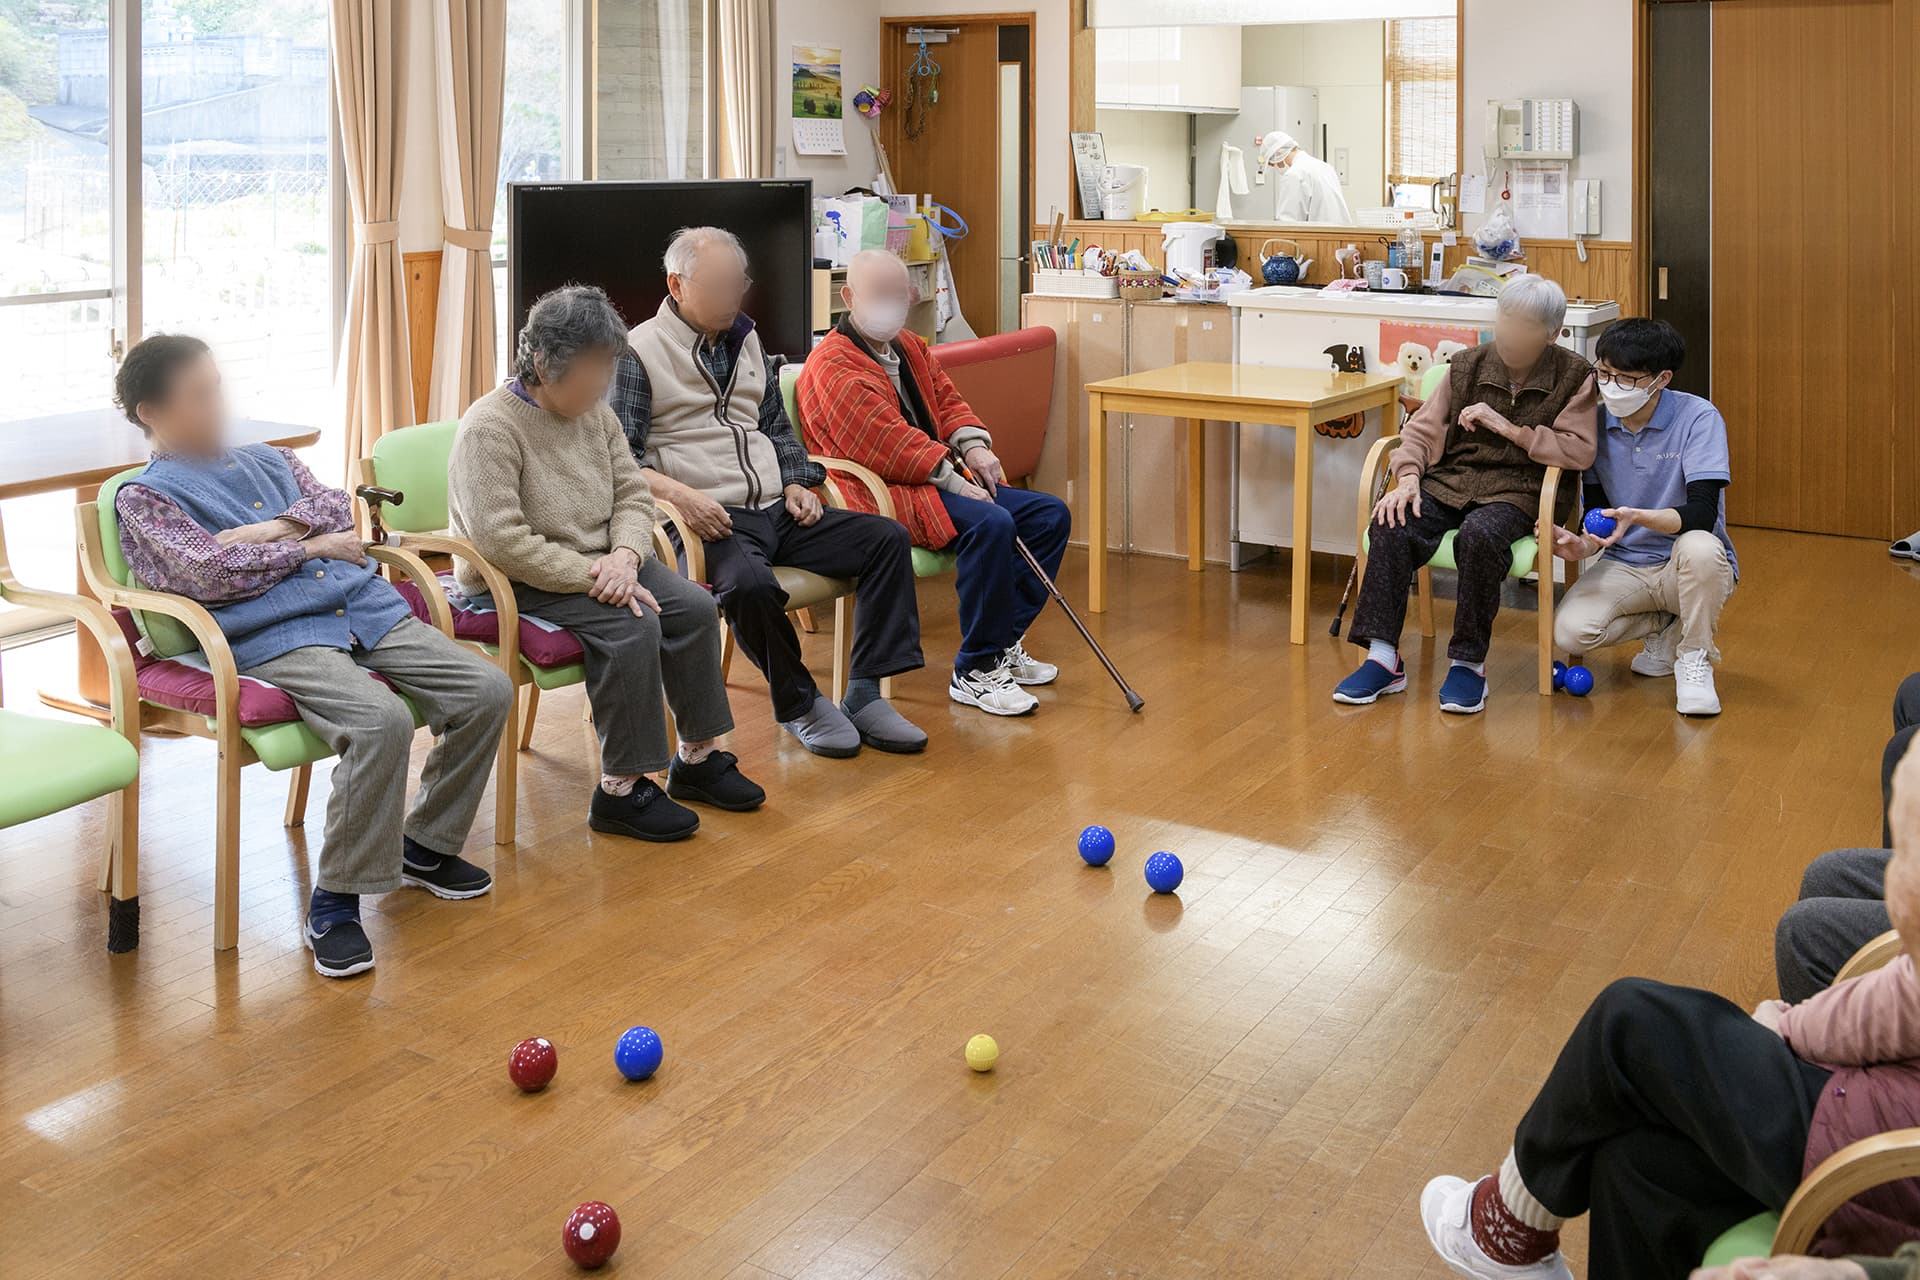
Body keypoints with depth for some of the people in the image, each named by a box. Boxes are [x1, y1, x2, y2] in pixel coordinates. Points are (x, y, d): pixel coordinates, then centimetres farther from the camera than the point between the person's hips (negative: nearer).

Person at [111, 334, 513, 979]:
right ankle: (334, 902, -19)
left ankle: (426, 845, 10)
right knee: (381, 721, -34)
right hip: (275, 635, -6)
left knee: (487, 690, -10)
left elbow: (340, 507, 11)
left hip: (366, 607, 7)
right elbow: (209, 572, -7)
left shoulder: (268, 460, 27)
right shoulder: (143, 496, 8)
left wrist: (274, 529, -6)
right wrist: (312, 546, 0)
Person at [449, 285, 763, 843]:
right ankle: (620, 792, -19)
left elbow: (632, 494, 7)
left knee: (694, 608, -9)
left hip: (599, 563, 8)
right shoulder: (489, 428, -18)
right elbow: (503, 543, -26)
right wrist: (590, 576, -27)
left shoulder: (594, 411, 5)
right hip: (522, 583, -8)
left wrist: (624, 556, -14)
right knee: (632, 626, -28)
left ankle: (697, 757, 6)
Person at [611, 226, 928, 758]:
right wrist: (677, 493, -25)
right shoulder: (640, 350, -1)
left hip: (777, 512, 7)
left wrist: (796, 484, 8)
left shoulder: (746, 340, 20)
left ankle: (865, 695, -13)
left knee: (888, 538, -12)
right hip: (712, 520, -7)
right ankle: (799, 704, -12)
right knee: (751, 583, -38)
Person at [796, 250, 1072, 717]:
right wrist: (954, 482, -20)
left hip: (939, 479, 10)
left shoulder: (911, 348, 19)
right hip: (880, 494, -10)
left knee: (1050, 514, 1)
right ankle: (974, 672, -23)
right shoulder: (833, 366, -12)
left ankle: (1003, 643, 5)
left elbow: (947, 399, 19)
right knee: (990, 524, -32)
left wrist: (973, 446, -3)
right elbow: (886, 442, -19)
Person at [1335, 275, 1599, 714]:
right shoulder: (1467, 365, 9)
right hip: (1450, 480, 3)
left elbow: (1580, 452, -9)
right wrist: (1408, 477, -9)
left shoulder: (1574, 377, 0)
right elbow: (1422, 429, 10)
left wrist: (1509, 429, -13)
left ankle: (1469, 662, -22)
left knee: (1480, 535, -38)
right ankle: (1383, 659, -23)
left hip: (1515, 491, -3)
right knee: (1391, 526, -27)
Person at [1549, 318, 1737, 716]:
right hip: (1624, 567, 4)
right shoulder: (1596, 422, -1)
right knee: (1570, 631, -25)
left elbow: (1701, 513, -24)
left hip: (1689, 568, -3)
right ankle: (1667, 631, 7)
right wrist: (1584, 544, -20)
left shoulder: (1698, 418, -14)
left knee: (1699, 547, -40)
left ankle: (1694, 658, -12)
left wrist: (1636, 517, -42)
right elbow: (1596, 510, 3)